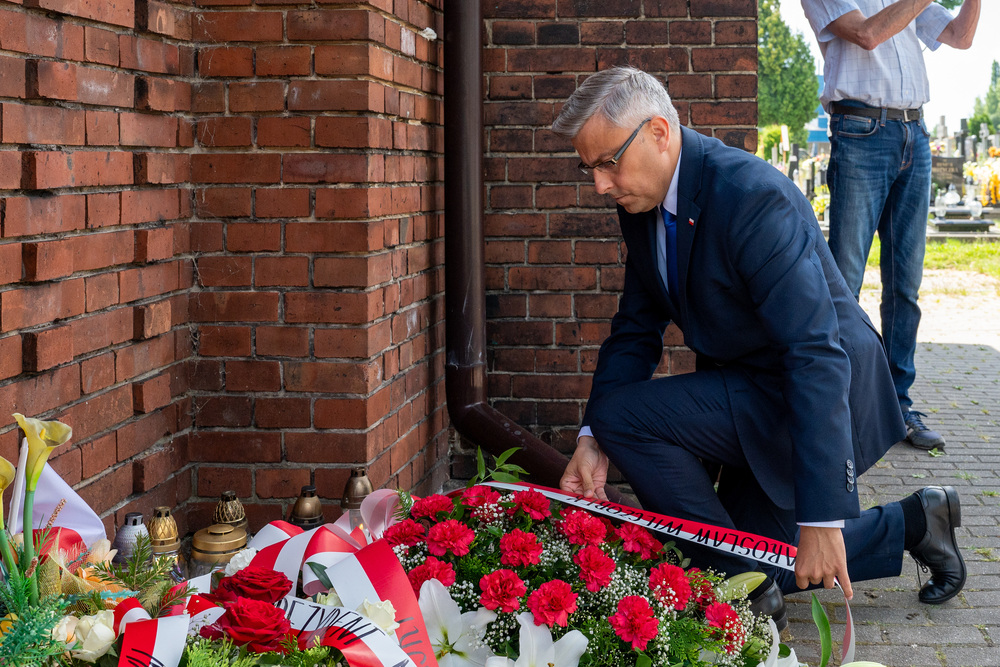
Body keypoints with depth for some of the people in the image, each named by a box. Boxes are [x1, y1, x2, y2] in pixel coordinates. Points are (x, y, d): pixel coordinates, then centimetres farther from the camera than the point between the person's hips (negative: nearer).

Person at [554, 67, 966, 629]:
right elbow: (637, 329, 6)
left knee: (623, 414, -22)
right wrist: (593, 440, -10)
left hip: (820, 393, -9)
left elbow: (817, 355, -33)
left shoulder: (752, 196, -29)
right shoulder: (642, 203, -2)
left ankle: (747, 585, -7)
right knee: (754, 565, 14)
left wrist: (820, 519, -35)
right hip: (755, 393, 9)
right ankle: (913, 522, 26)